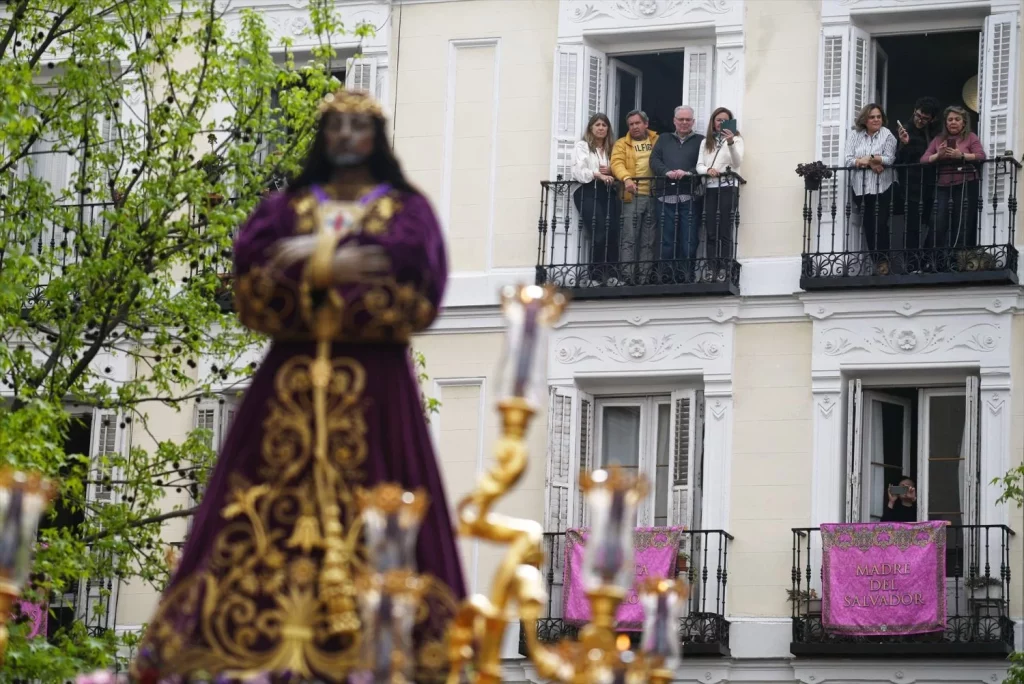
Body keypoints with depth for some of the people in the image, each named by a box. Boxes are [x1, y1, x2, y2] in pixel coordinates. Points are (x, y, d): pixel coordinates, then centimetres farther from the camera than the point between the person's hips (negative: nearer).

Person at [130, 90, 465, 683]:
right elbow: (253, 262, -2)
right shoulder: (289, 206, 17)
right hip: (293, 376, 2)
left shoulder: (407, 207, 11)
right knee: (273, 509, -6)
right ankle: (252, 634, -10)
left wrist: (313, 255, -8)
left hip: (374, 380, -2)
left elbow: (415, 275, -8)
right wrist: (355, 259, -11)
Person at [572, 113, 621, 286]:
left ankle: (609, 273, -10)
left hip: (607, 192, 5)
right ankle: (592, 274, -9)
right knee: (600, 233, -17)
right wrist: (598, 174, -20)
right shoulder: (582, 146, 7)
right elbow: (579, 171, -6)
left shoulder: (610, 149, 22)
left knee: (613, 232, -12)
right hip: (588, 192, -5)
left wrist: (610, 172, -1)